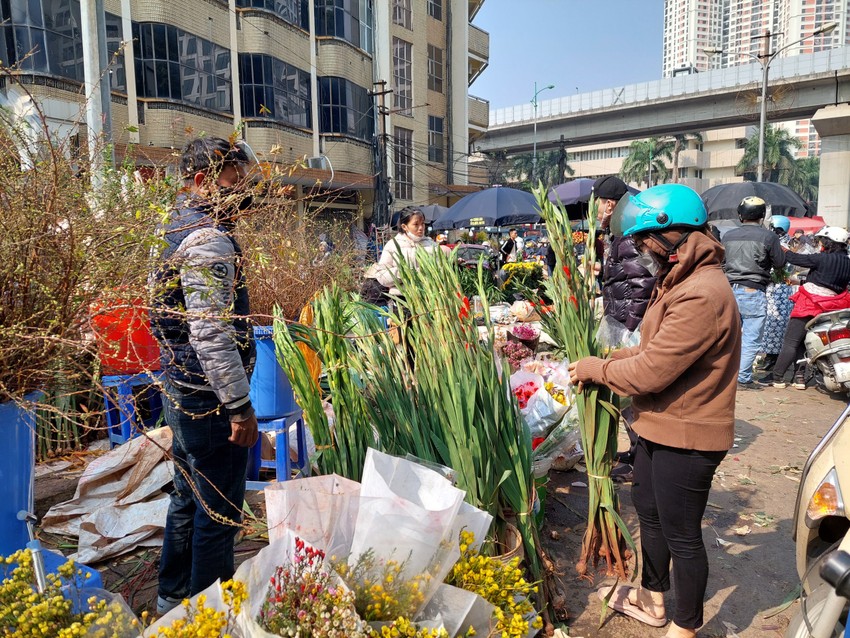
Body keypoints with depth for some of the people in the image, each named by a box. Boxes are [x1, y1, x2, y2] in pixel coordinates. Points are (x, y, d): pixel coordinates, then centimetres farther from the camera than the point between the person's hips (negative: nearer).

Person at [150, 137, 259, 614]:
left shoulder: (180, 229, 12)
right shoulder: (208, 241, -20)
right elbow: (212, 335, -26)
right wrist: (240, 407, -23)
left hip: (183, 392, 11)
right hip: (210, 399, -11)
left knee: (189, 499, 23)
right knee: (218, 512, 4)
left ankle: (174, 598, 40)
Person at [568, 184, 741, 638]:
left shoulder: (702, 295, -28)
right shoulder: (679, 282, 6)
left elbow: (650, 371, -27)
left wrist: (593, 369, -12)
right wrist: (607, 361, -1)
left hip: (686, 437, -10)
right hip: (661, 426, 10)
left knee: (681, 533, 8)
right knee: (648, 511, 24)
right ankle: (653, 598, 47)